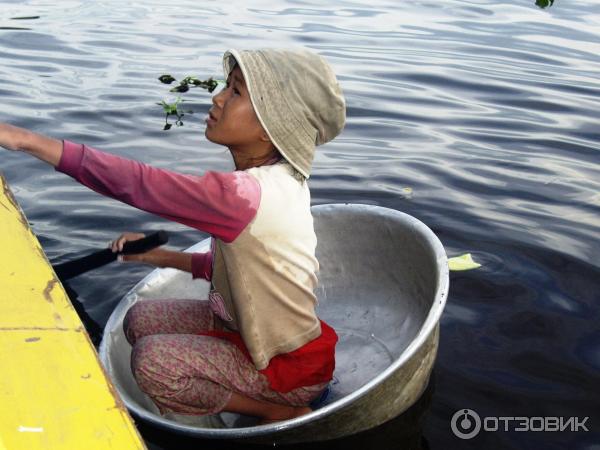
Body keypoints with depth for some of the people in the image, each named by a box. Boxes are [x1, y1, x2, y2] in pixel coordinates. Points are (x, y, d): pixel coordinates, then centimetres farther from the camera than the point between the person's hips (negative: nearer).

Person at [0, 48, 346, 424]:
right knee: (140, 319, 6)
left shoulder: (242, 195, -32)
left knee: (150, 360, -19)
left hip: (292, 366, -9)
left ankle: (281, 414, -2)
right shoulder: (279, 179, -3)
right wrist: (164, 257, 3)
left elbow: (136, 184, -34)